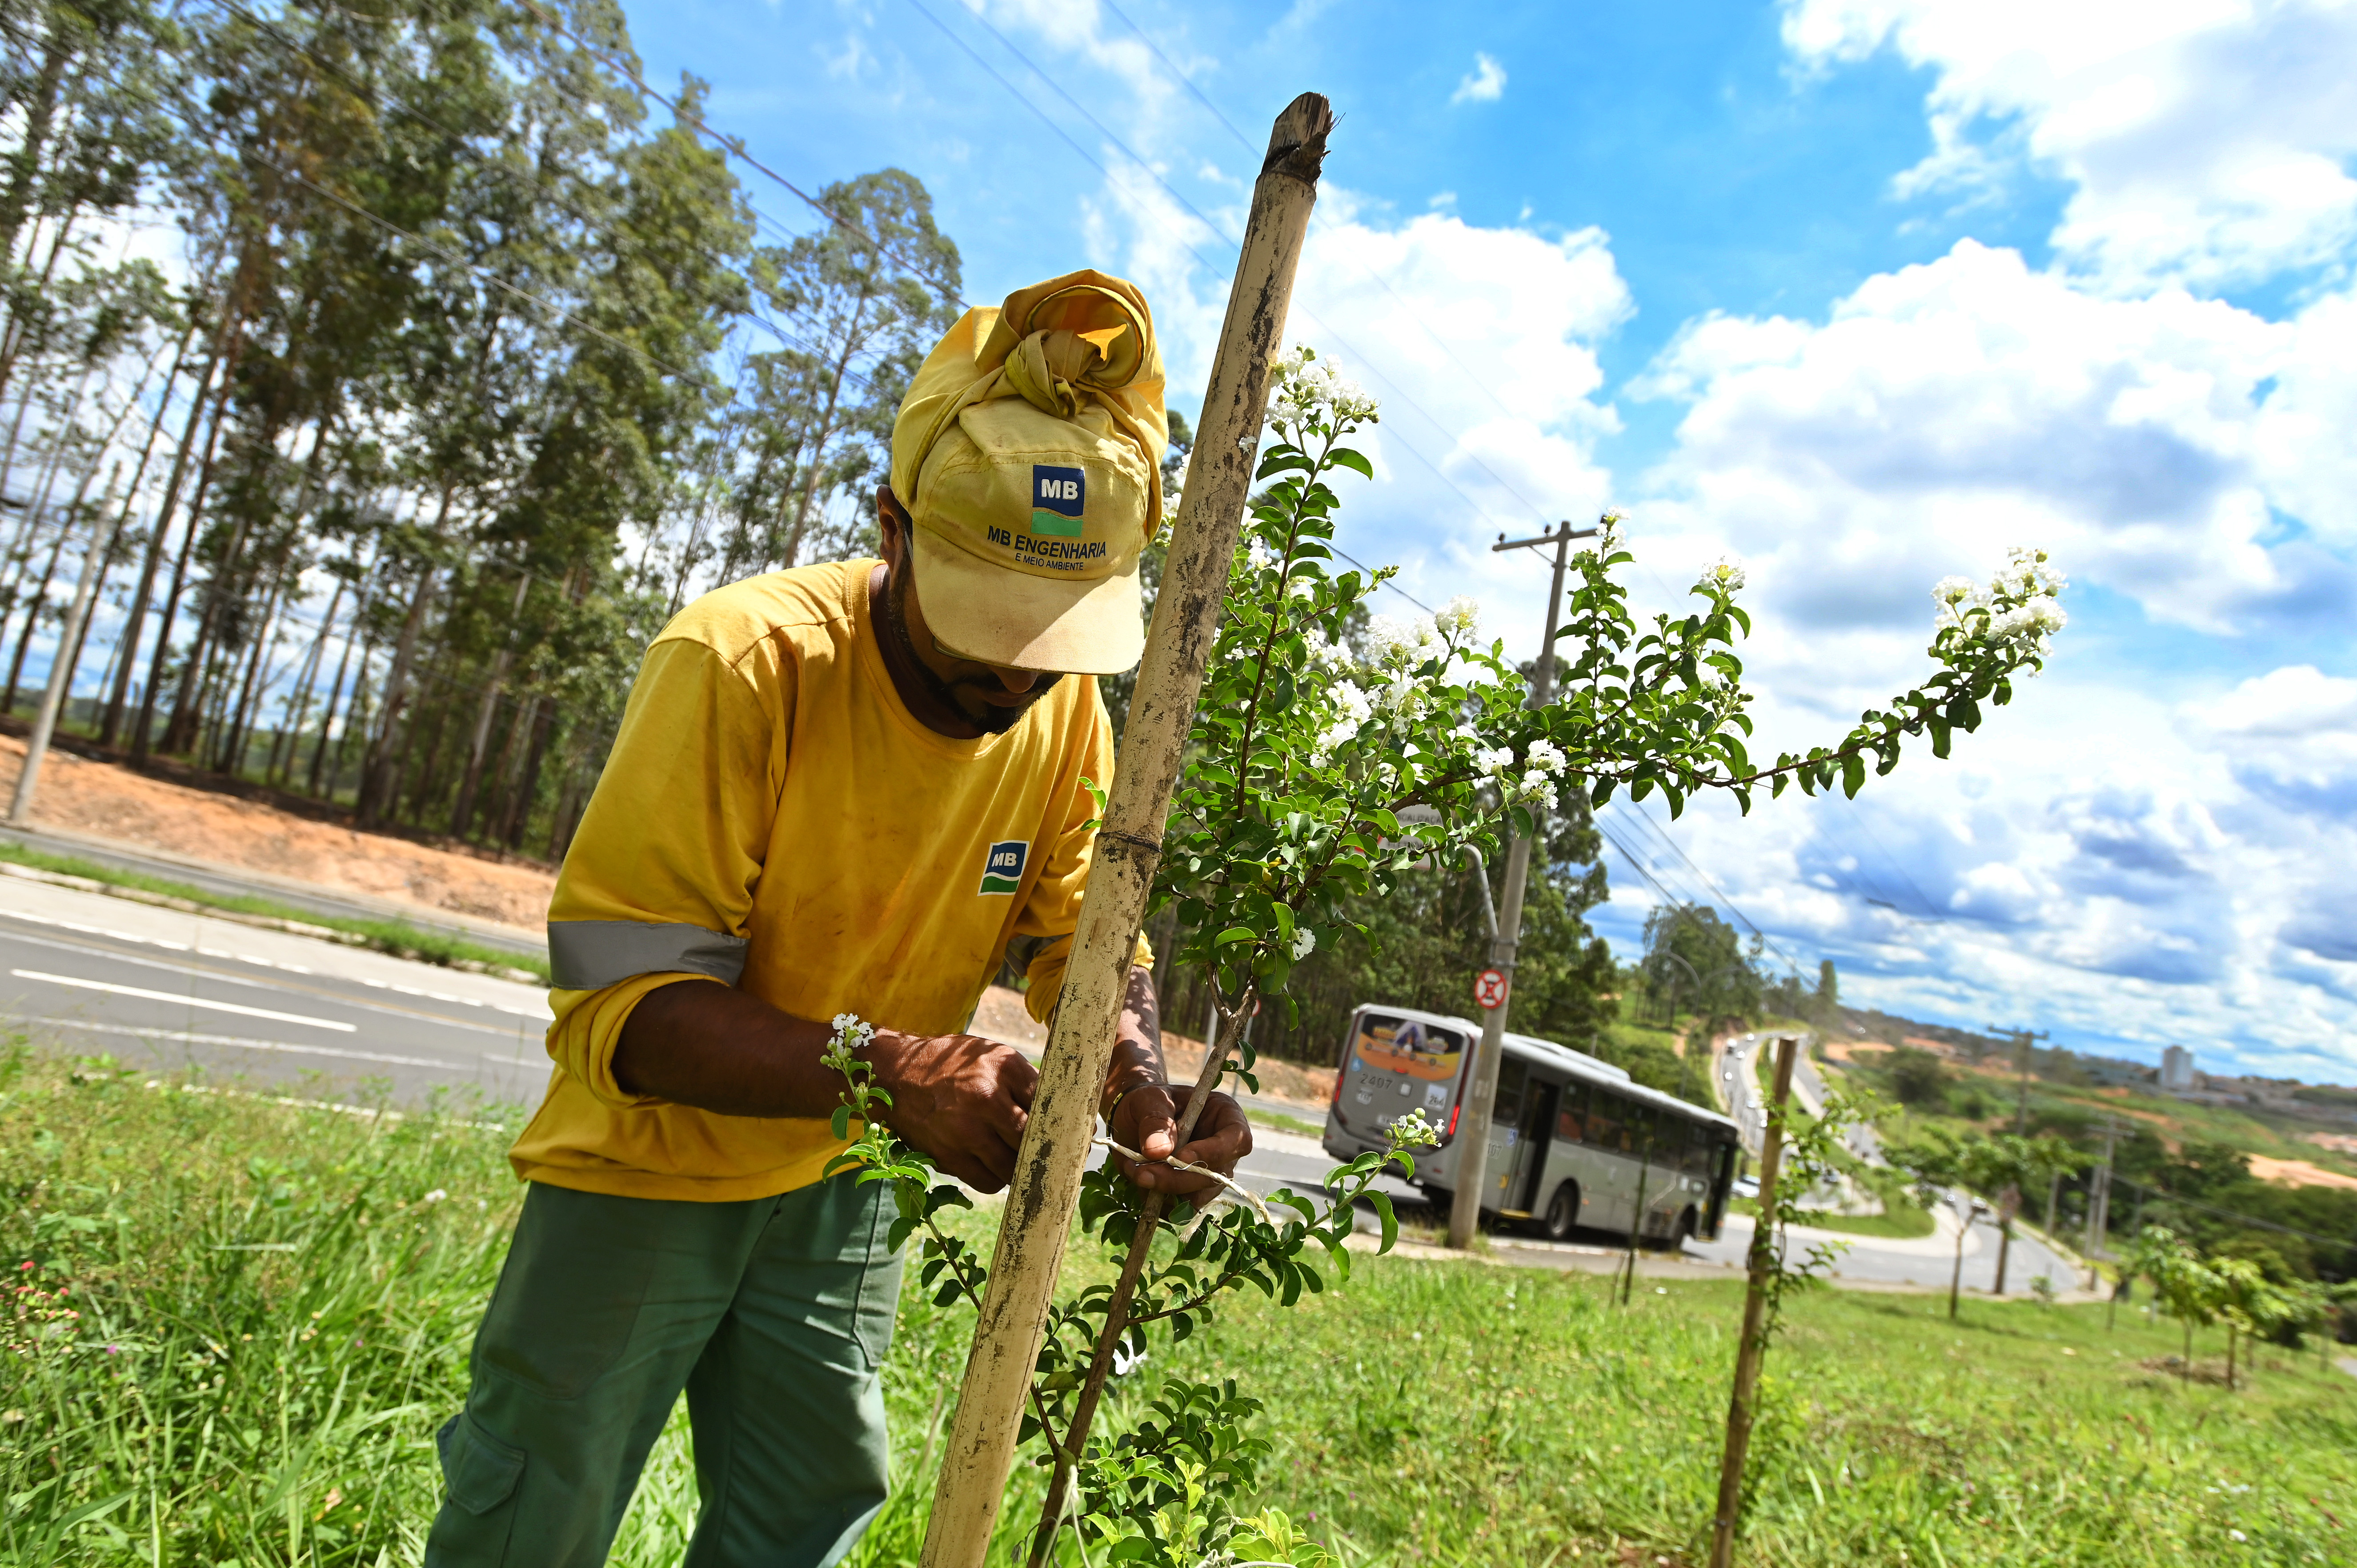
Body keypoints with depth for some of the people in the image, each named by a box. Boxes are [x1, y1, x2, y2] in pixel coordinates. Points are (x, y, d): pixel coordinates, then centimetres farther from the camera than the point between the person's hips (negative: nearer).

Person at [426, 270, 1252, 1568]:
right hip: (650, 1171, -4)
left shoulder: (1067, 707, -12)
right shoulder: (739, 661, -29)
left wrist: (1143, 1095, -28)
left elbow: (1090, 942, -7)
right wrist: (884, 1071, -43)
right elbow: (620, 1001, -30)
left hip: (840, 1186, 5)